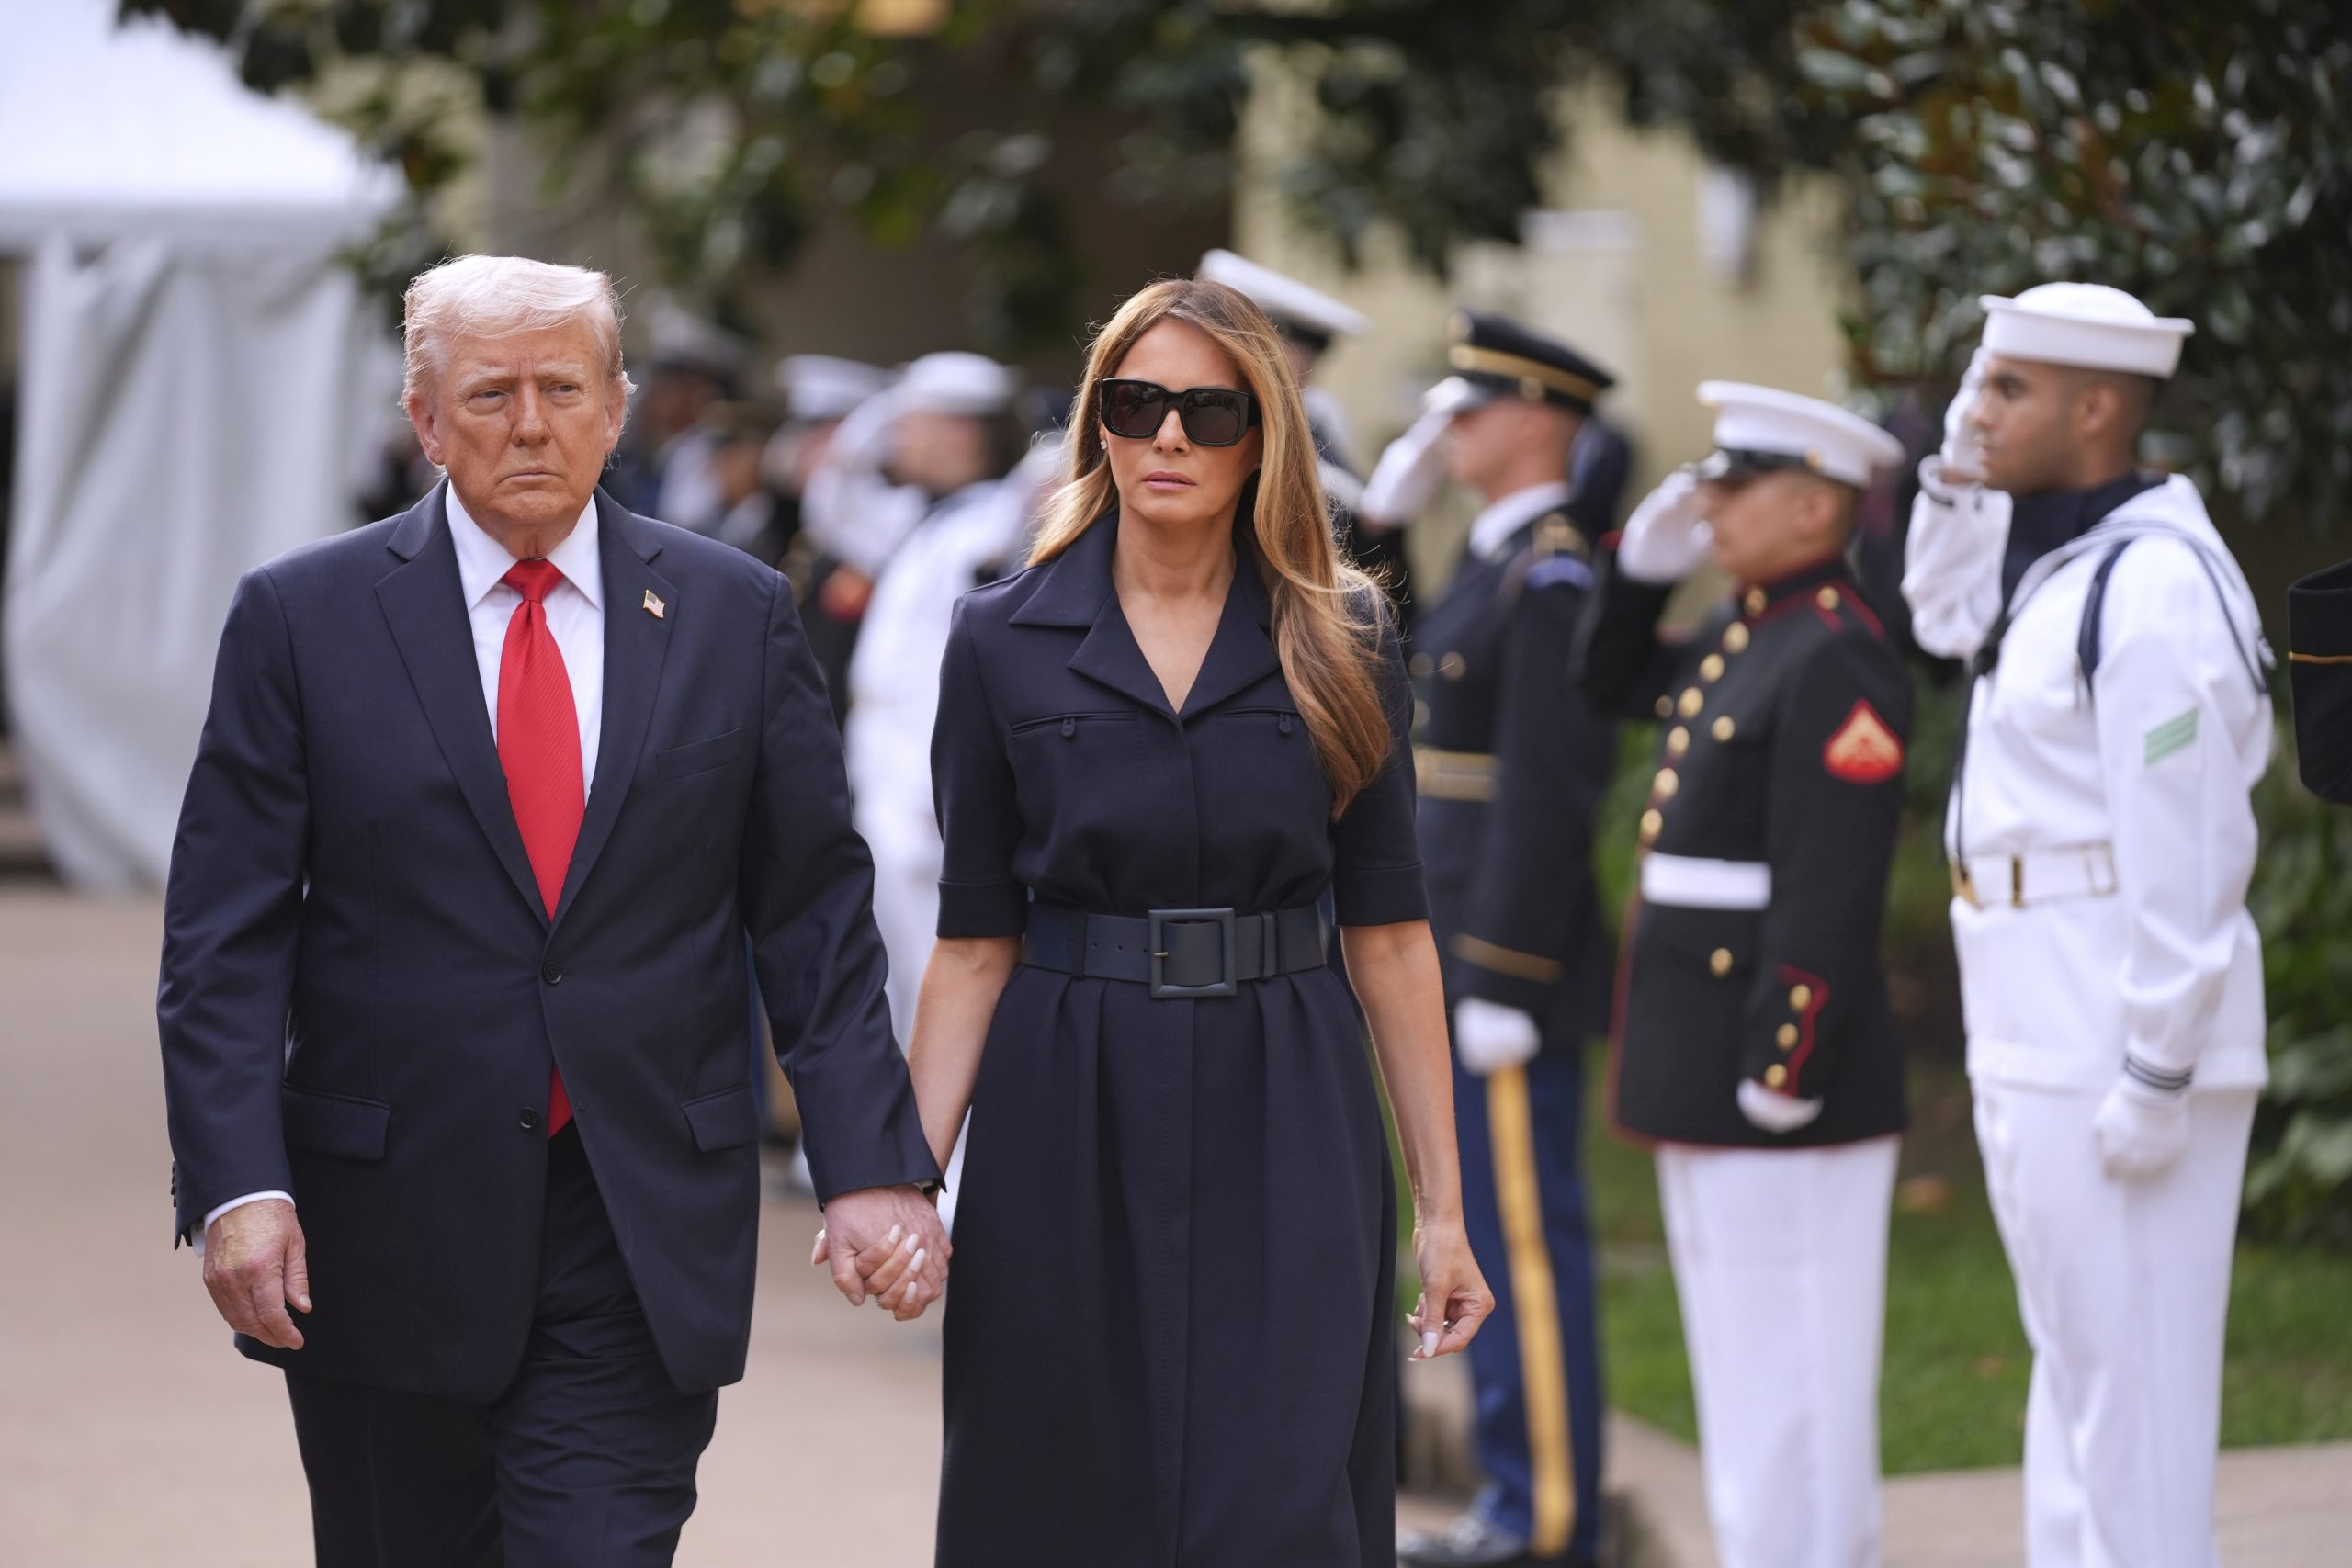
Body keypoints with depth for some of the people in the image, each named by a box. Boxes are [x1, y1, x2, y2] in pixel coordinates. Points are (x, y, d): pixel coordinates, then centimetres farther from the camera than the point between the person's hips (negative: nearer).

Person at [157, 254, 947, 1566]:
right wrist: (237, 1184, -13)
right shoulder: (304, 618, 1)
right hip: (386, 1235, 0)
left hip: (645, 1240, 0)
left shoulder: (736, 617, 5)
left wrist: (872, 1166, -4)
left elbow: (818, 916, 6)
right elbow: (225, 937, -1)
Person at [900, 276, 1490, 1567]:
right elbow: (975, 942, 3)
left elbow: (1388, 932, 3)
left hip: (1284, 1122, 0)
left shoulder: (1341, 644, 3)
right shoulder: (1002, 644, 2)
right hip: (1070, 1124, 0)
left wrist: (1440, 1204, 0)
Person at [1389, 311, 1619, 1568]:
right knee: (1488, 1231, 14)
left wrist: (1501, 986, -21)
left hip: (1512, 959, -10)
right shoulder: (1494, 559, 15)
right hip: (1459, 959, 10)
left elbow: (1549, 791, -20)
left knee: (1525, 1236, -5)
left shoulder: (1556, 575, -16)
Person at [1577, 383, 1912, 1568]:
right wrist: (1645, 560, 13)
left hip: (1781, 1072, -10)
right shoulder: (1741, 635, 13)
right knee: (1741, 1375, 15)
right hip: (1703, 1071, 10)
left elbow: (1831, 898, -22)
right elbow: (1607, 685, 29)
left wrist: (1780, 1073, -23)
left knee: (1788, 1379, -5)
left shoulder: (1837, 660, -17)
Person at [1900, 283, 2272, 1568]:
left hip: (2118, 1049, -10)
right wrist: (1962, 468, 16)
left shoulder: (2153, 583, -18)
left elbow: (2188, 852, -21)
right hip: (2039, 1048, 10)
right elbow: (1950, 622, 33)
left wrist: (2154, 1077, -22)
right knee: (2074, 1371, 16)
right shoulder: (2065, 559, 12)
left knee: (2131, 1387, -5)